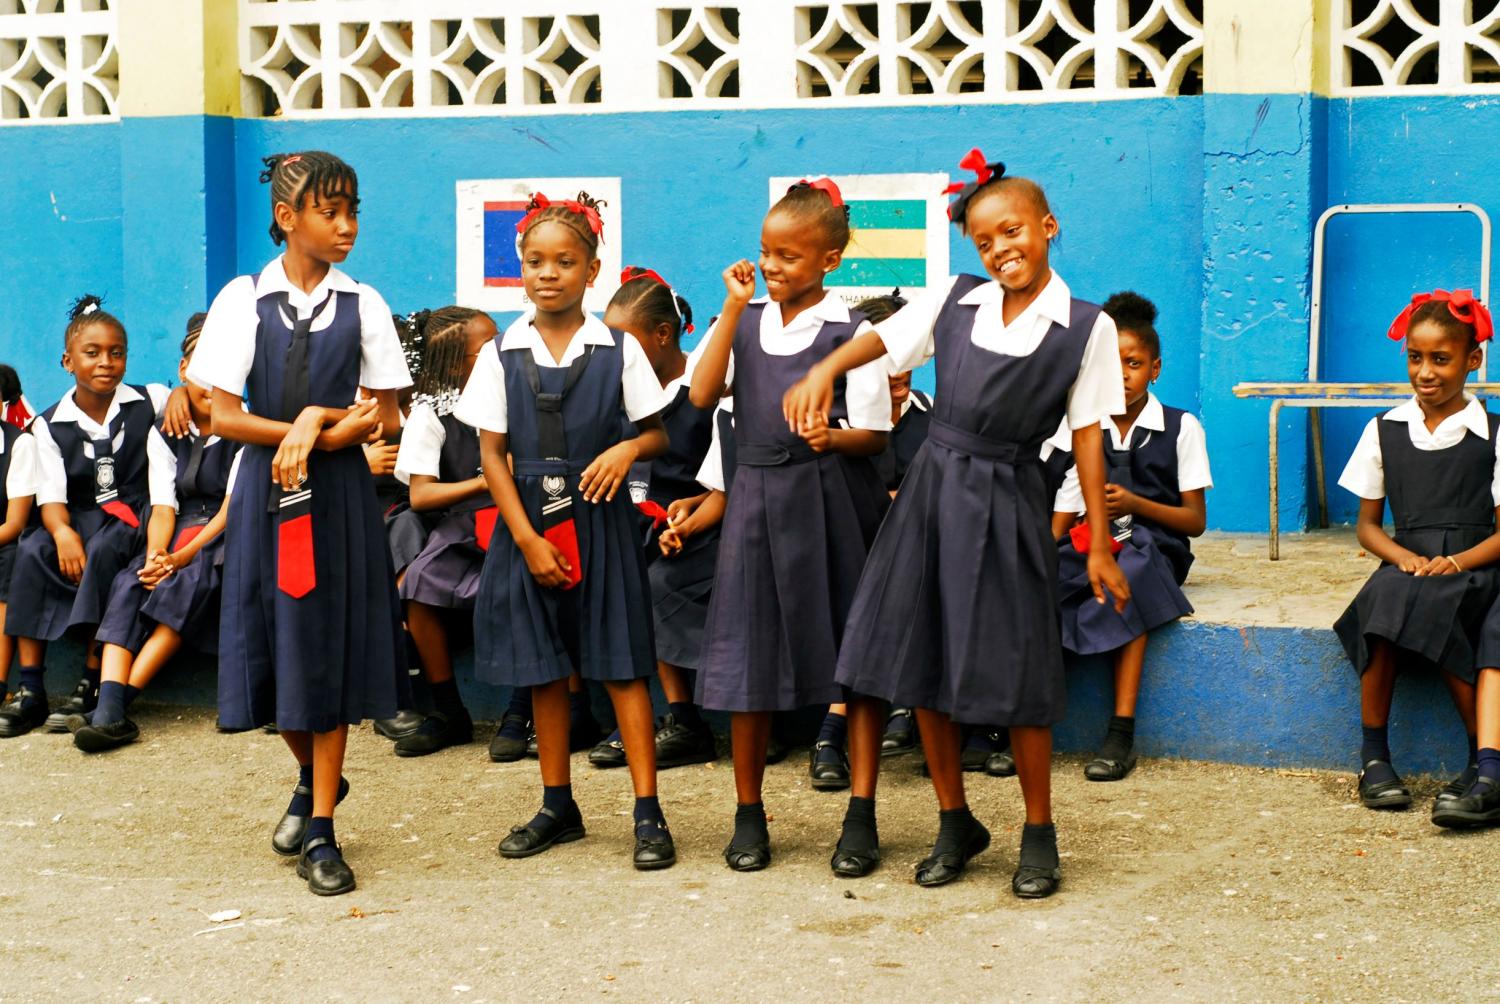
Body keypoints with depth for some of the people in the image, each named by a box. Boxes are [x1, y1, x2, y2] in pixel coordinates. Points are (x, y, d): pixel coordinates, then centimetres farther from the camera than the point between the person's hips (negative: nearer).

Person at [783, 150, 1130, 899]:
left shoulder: (1086, 328, -3)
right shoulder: (953, 302, 5)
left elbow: (1087, 438, -2)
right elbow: (880, 339, 2)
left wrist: (1099, 544, -2)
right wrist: (825, 369, -20)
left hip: (1009, 503, -3)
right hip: (934, 489, 4)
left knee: (1014, 674, -1)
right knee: (921, 664, 7)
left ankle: (1038, 835, 18)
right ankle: (955, 824, 24)